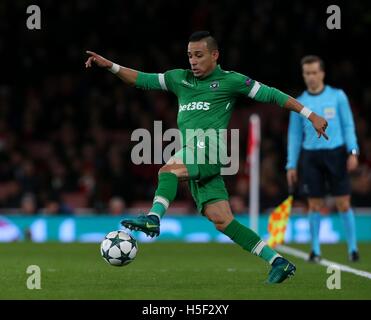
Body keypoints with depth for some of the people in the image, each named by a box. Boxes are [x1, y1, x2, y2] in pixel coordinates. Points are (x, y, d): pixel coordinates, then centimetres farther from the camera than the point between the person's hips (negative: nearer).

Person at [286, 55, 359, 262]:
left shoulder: (338, 96, 3)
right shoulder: (299, 103, 7)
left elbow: (348, 126, 3)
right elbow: (294, 135, 10)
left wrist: (353, 152, -8)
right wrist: (291, 165, 6)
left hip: (336, 154, -1)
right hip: (311, 156, 1)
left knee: (343, 203, -2)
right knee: (315, 205, 1)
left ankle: (353, 248, 7)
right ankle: (315, 250, 9)